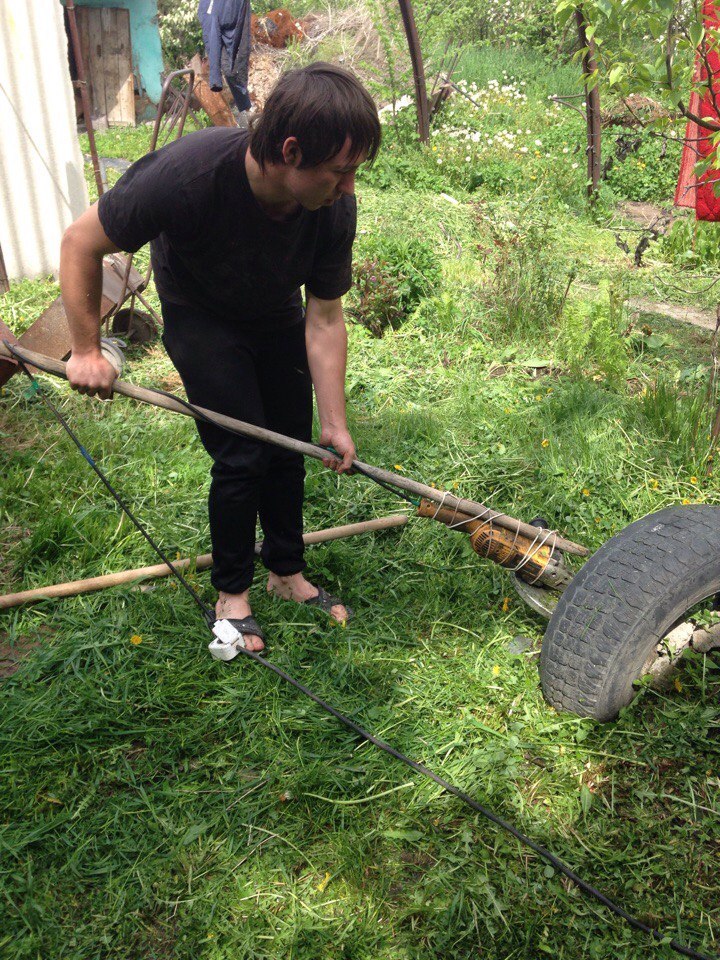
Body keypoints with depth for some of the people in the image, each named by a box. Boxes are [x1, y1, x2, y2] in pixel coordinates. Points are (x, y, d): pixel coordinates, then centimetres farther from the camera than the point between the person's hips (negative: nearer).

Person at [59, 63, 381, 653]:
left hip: (279, 317, 4)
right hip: (202, 319, -4)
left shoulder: (334, 205, -27)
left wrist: (333, 422, -16)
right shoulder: (187, 174, -39)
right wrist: (86, 350, -20)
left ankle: (287, 571, 29)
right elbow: (81, 243, -24)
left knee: (291, 448, 6)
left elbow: (324, 320, -17)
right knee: (242, 456, -9)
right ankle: (232, 593, 13)